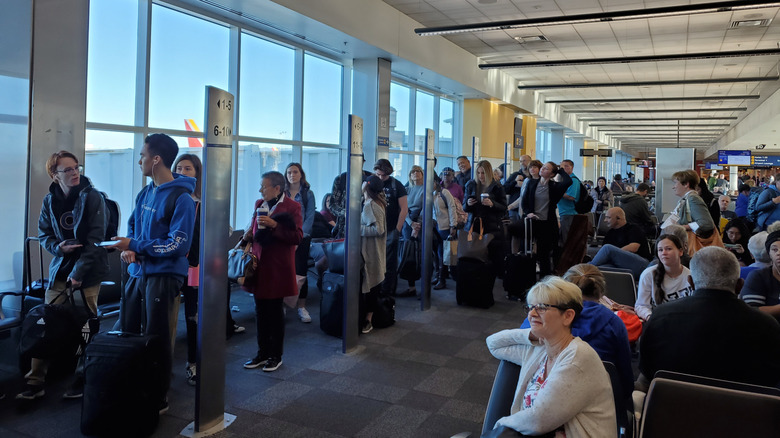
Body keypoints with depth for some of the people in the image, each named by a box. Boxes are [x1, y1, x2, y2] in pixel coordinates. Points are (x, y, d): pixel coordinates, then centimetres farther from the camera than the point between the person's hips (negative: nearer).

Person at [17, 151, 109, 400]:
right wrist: (59, 247, -10)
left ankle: (82, 379, 18)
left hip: (88, 271, -4)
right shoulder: (49, 201, 6)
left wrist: (78, 272, -16)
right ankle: (35, 382, 12)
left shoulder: (92, 197, -7)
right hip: (59, 269, 4)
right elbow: (43, 235, 13)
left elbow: (95, 239, -12)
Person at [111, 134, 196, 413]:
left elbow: (178, 245, -18)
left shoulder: (181, 198, -15)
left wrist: (134, 246, -15)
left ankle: (159, 399, 19)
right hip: (138, 272, 8)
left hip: (163, 275, -8)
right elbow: (132, 228, 18)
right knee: (126, 333, 15)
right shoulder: (144, 194, 10)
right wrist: (128, 250, -4)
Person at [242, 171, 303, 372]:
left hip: (277, 268, -6)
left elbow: (297, 236, -17)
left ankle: (276, 356, 18)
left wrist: (274, 225, -23)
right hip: (259, 266, 6)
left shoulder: (292, 207, -8)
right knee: (260, 312, 11)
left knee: (275, 312, 4)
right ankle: (262, 353, 24)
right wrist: (249, 235, 4)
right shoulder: (259, 204, 12)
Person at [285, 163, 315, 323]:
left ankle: (301, 307, 7)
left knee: (301, 271, -1)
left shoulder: (308, 194, 4)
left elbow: (310, 218, -2)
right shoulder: (281, 193, 9)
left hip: (302, 238, -1)